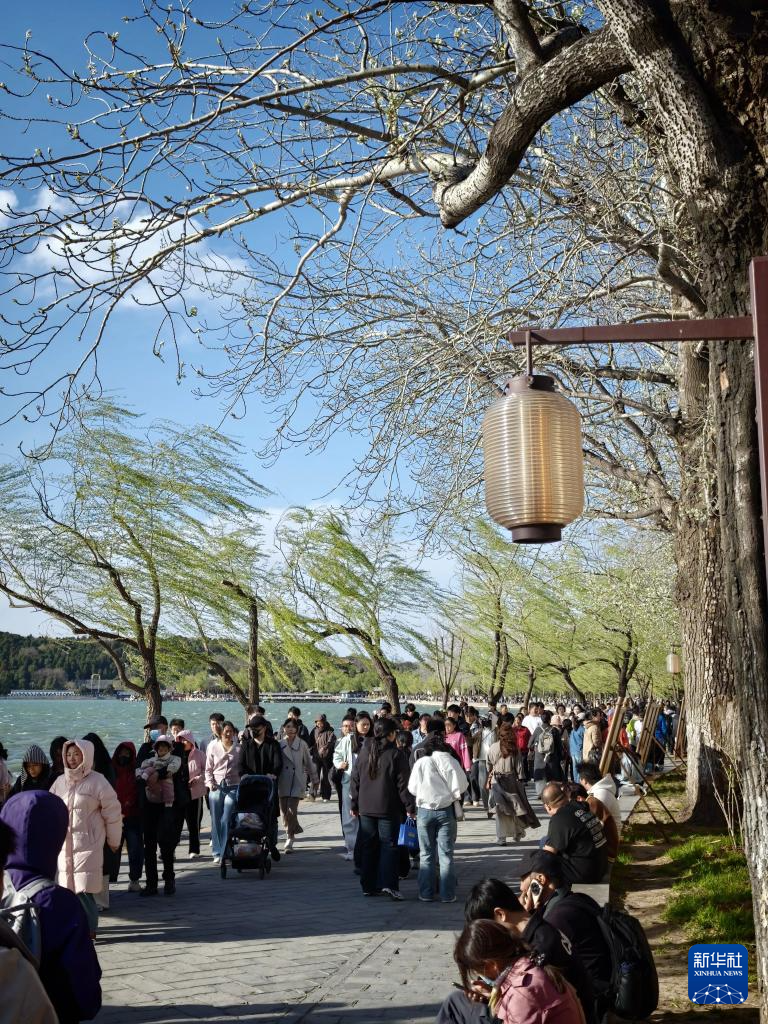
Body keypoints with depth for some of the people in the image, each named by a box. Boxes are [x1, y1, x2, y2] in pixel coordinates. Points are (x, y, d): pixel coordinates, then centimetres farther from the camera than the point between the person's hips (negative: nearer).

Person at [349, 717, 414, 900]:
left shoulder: (364, 753, 5)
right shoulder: (396, 755, -9)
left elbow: (354, 780, 9)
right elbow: (403, 784, -9)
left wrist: (354, 804, 17)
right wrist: (410, 807, -4)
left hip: (366, 808, 4)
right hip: (388, 809, -4)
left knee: (368, 847, 10)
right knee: (389, 845, 0)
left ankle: (368, 886, 13)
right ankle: (388, 883, -13)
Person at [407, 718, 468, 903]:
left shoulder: (419, 762, -7)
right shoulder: (448, 760, -11)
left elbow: (412, 788, -2)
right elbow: (460, 785, -10)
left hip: (424, 810, 1)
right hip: (445, 810, -1)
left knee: (426, 855, 10)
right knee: (446, 854, 6)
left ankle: (426, 893, 12)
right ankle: (447, 894, 7)